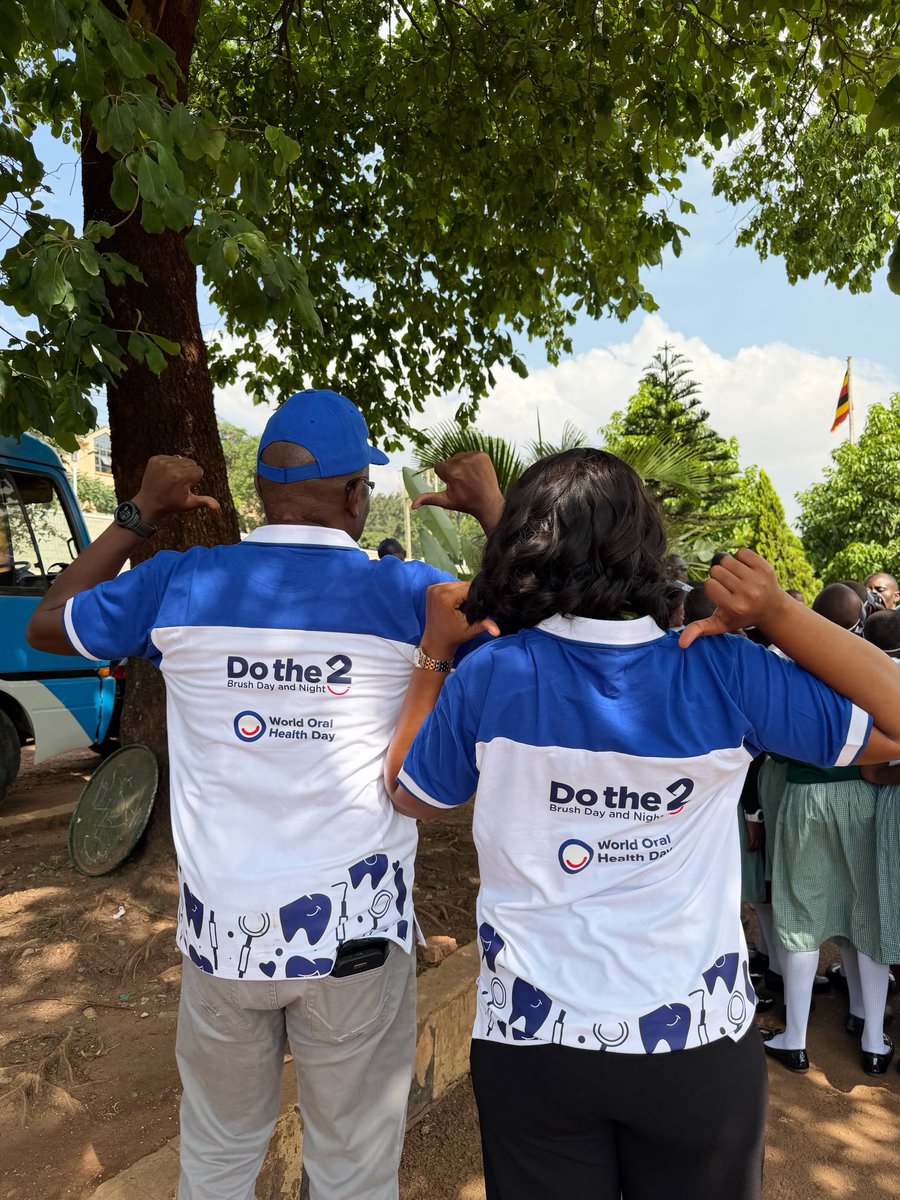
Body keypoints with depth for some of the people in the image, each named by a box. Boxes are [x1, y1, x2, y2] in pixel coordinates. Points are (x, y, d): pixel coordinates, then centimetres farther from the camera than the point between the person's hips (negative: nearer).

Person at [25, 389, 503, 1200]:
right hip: (354, 935, -2)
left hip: (220, 929, 3)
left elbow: (47, 627, 12)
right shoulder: (407, 594, -12)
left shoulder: (182, 583, -6)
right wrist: (493, 508, 8)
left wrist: (138, 516, 16)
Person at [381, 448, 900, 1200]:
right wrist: (780, 614, -13)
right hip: (699, 1040, 1)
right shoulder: (723, 675, -16)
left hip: (534, 1040, 0)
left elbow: (410, 795, 3)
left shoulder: (490, 679, -15)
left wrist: (435, 655, 7)